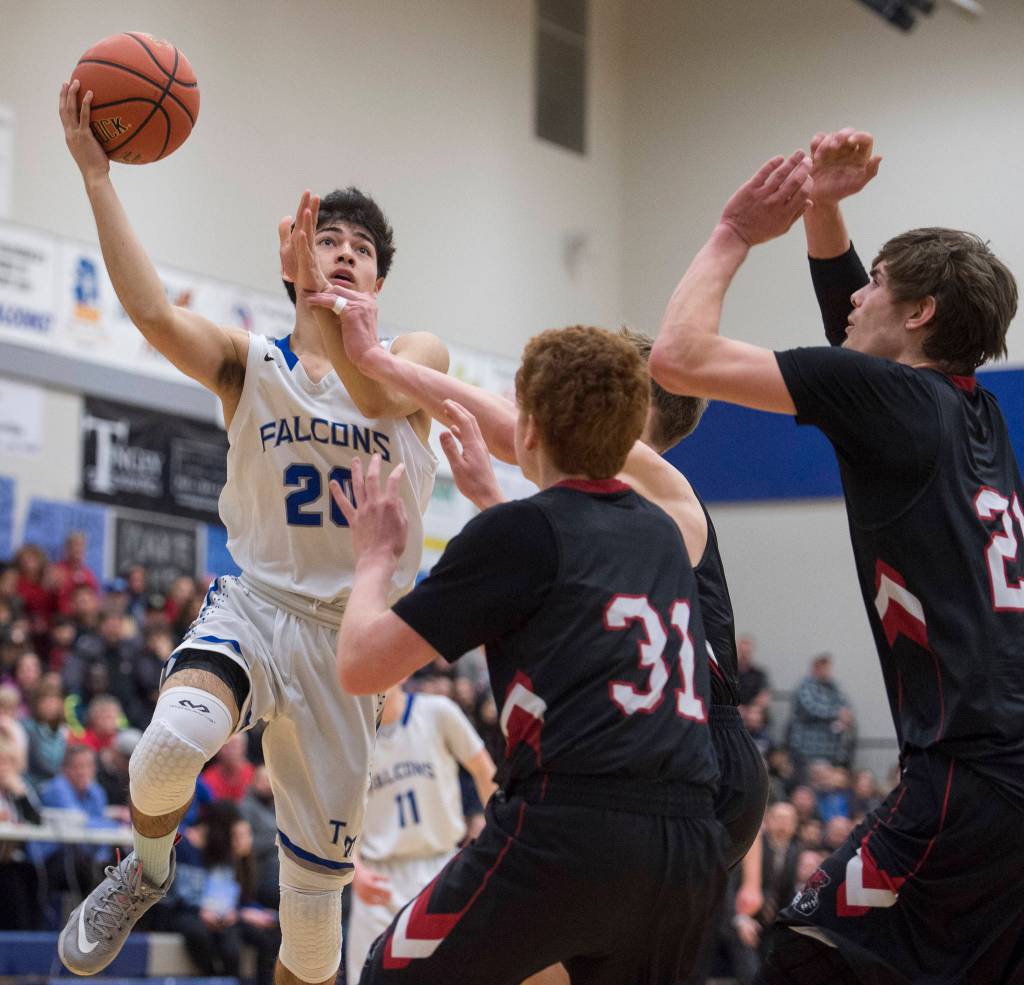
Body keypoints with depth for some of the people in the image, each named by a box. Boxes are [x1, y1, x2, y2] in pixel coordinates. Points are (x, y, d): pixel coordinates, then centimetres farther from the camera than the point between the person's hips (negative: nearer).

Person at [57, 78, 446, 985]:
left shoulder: (419, 357, 4)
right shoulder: (249, 363, 3)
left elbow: (377, 394, -21)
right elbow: (154, 314, -18)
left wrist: (326, 301, -32)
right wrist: (96, 173, -24)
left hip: (349, 632, 1)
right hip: (255, 604, -1)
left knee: (317, 884, 4)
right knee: (172, 744, -34)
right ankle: (149, 868, -1)